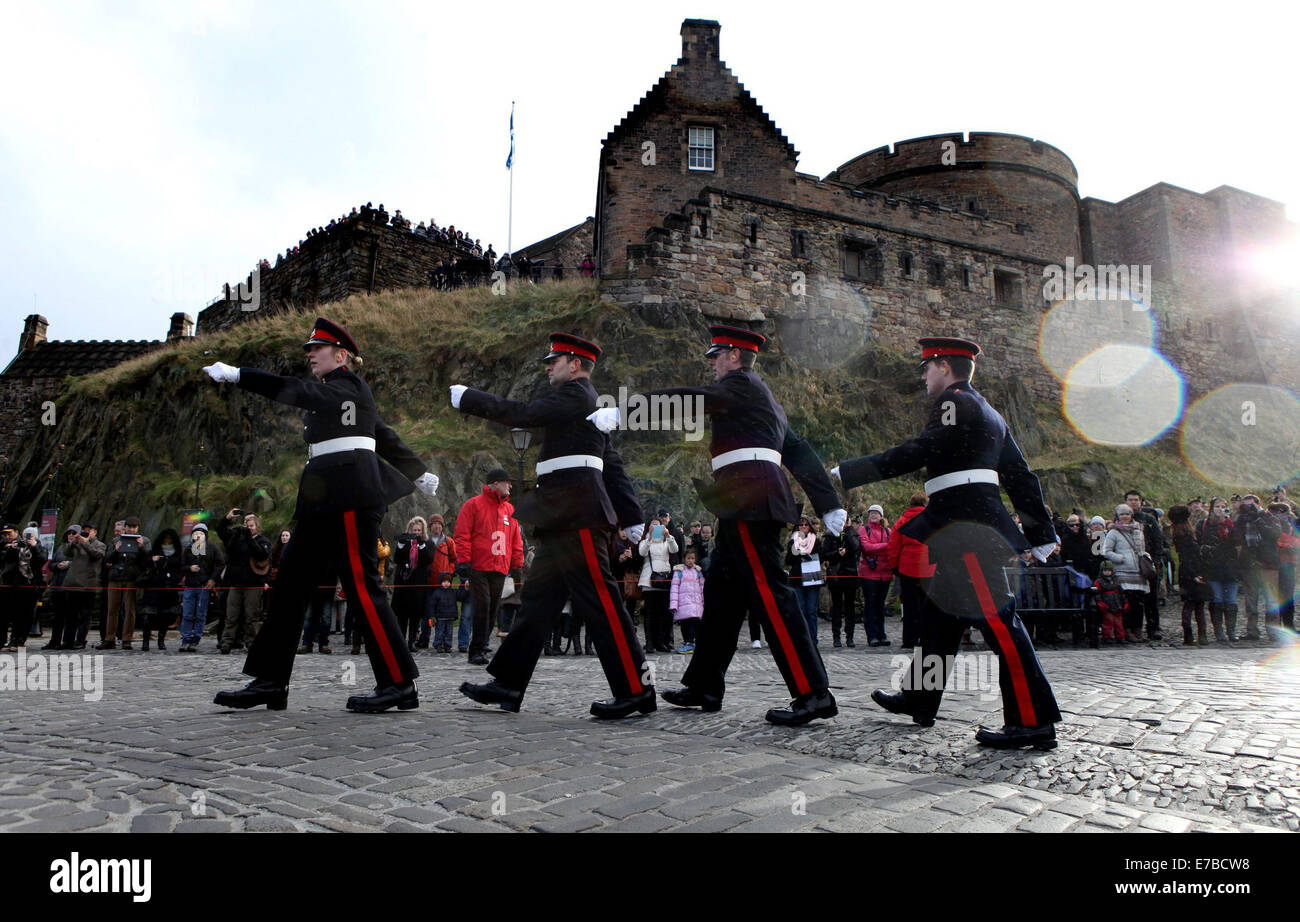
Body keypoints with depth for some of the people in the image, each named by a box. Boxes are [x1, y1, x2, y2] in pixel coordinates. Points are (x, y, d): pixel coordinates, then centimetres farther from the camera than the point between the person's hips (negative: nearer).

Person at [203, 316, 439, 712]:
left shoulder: (349, 387, -3)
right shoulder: (331, 393, 24)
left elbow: (297, 391, -19)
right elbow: (386, 438, 29)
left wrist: (235, 375, -18)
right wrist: (419, 473, 37)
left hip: (349, 498, -10)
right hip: (324, 501, 10)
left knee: (362, 585, -10)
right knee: (290, 583, 6)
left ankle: (399, 683, -5)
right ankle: (270, 681, 12)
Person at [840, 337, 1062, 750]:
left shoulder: (954, 402, -7)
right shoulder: (988, 413, 22)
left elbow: (916, 453, -18)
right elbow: (1020, 475, 21)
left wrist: (844, 474, -15)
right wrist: (1042, 534, 22)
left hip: (965, 526, -10)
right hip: (977, 526, 10)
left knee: (994, 615, -10)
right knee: (941, 613, 15)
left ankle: (1034, 722, -7)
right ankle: (919, 699, 26)